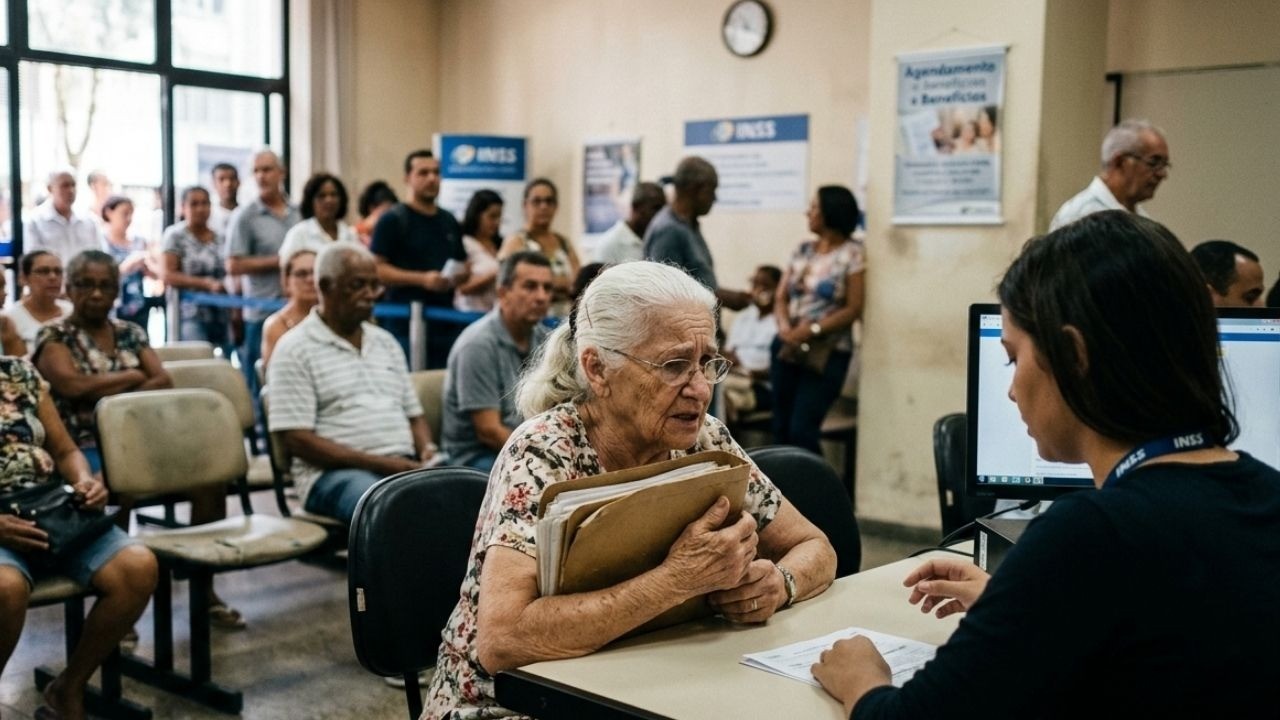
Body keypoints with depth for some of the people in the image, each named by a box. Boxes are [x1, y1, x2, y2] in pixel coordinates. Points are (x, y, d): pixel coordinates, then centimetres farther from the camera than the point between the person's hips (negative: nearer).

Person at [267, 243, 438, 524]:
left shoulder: (386, 343, 21)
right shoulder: (294, 350, 1)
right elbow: (297, 440, -7)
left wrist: (427, 449, -1)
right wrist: (379, 463, -14)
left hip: (405, 466, 6)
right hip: (334, 472, -5)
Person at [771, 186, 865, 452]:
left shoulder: (852, 253, -5)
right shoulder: (802, 250, 11)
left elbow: (853, 309, -10)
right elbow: (781, 298, 8)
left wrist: (811, 331, -20)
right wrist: (786, 328, -13)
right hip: (787, 350, 6)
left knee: (801, 432, -11)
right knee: (781, 430, 6)